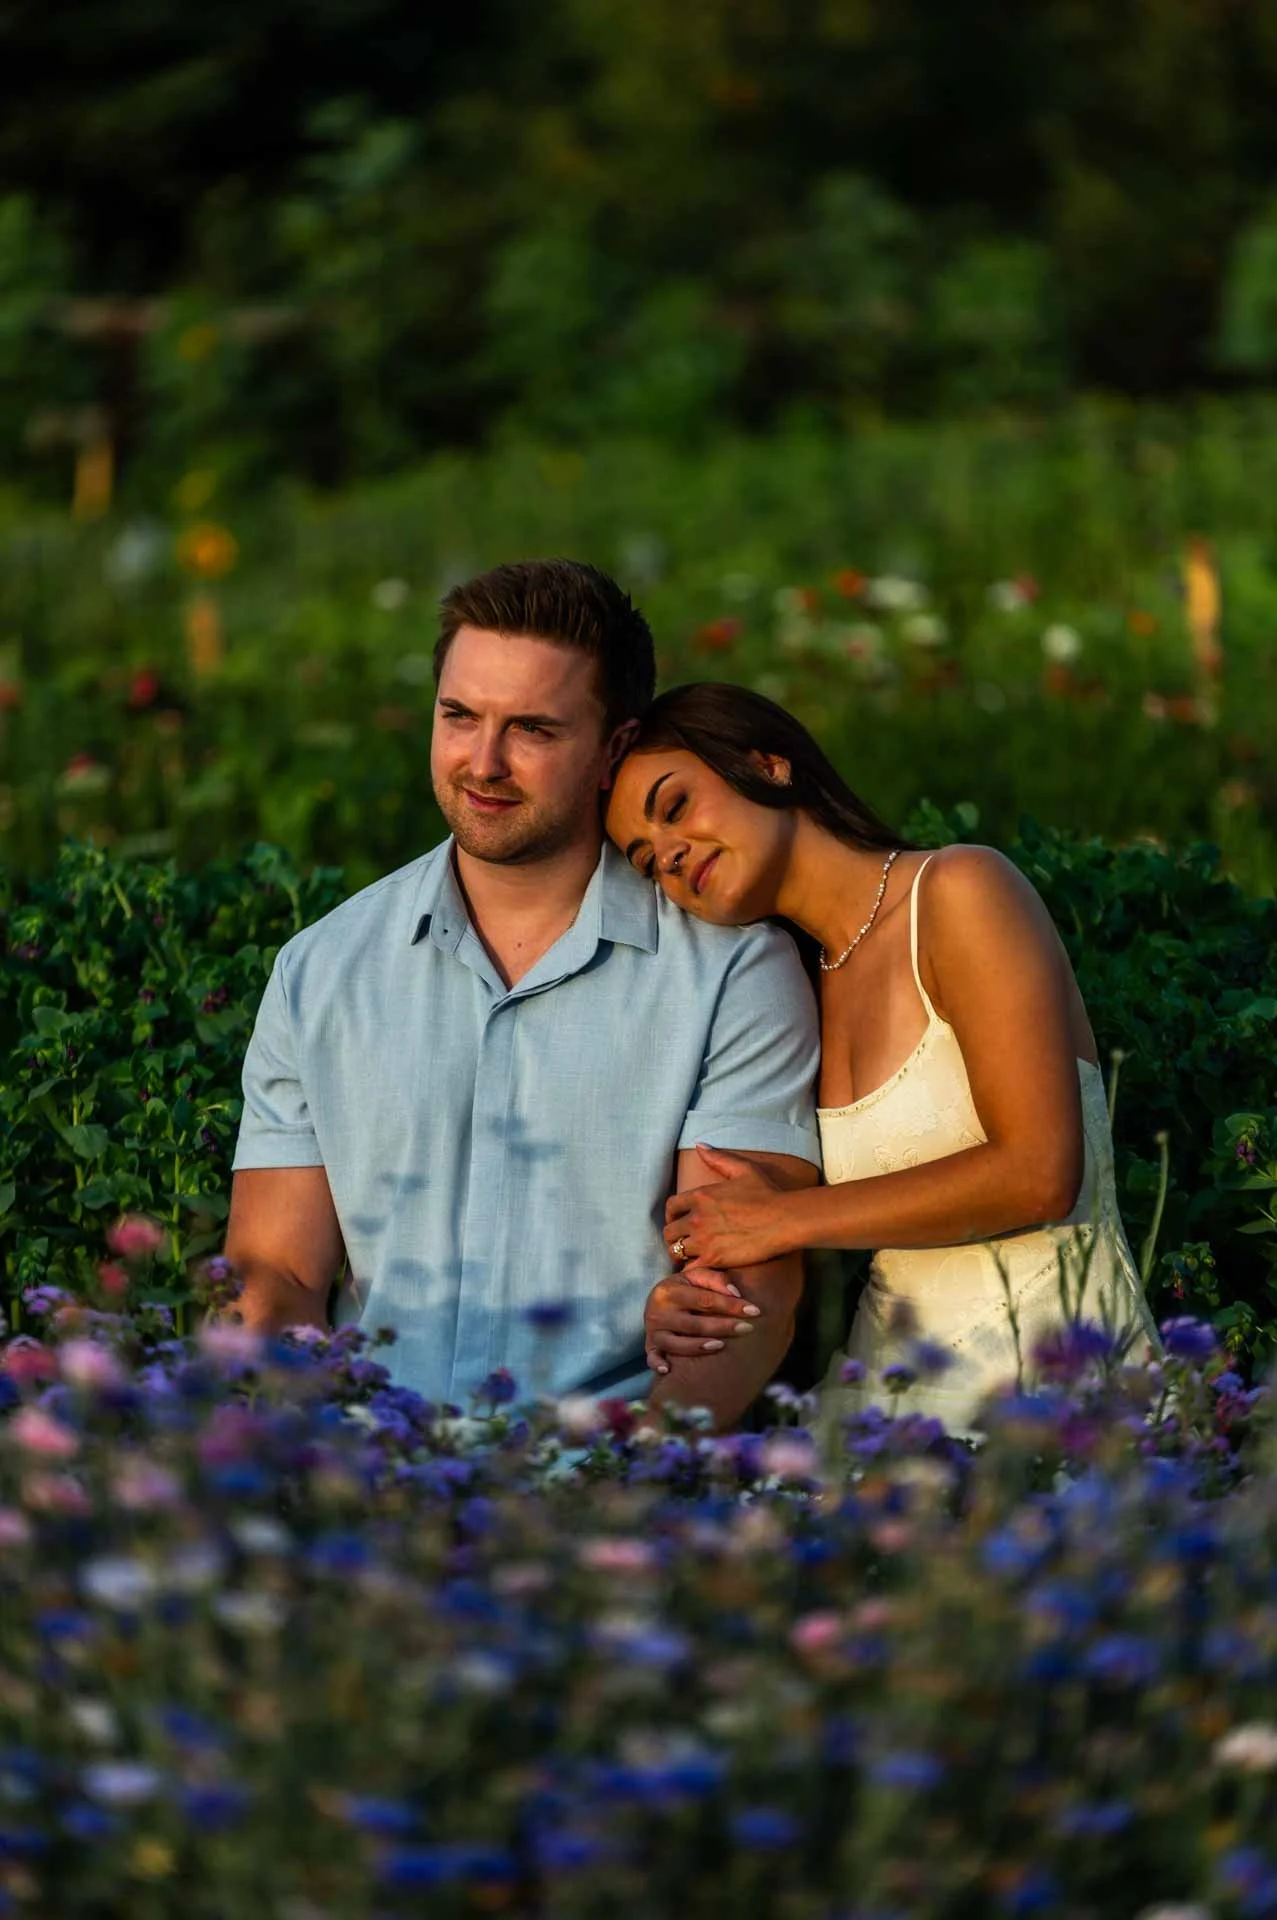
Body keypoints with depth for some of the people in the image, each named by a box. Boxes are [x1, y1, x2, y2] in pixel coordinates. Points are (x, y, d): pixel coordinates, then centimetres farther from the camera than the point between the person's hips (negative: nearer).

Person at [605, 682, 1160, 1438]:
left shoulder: (959, 889, -5)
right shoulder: (808, 996, 15)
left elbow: (1040, 1174, -15)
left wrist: (787, 1219, -8)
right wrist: (685, 1309, -6)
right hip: (893, 1385, 6)